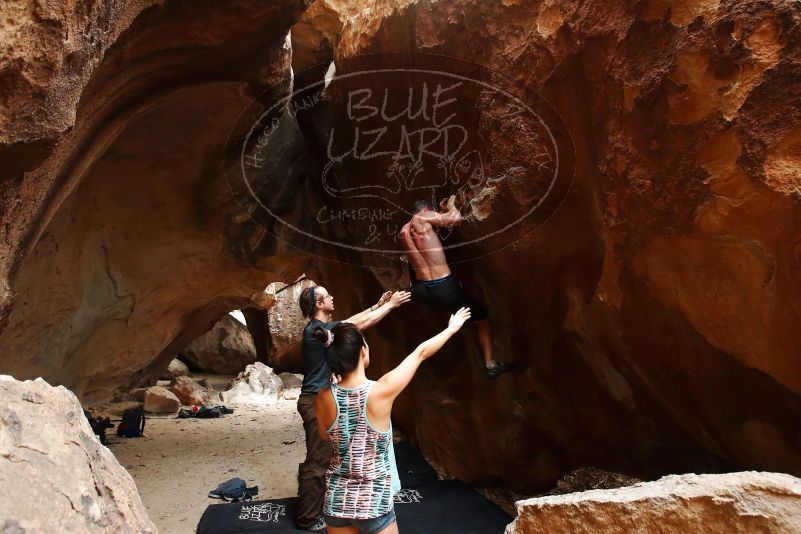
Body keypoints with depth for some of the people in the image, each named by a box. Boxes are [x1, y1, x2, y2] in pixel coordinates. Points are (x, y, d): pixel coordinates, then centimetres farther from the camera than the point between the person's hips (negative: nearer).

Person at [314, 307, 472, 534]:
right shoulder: (380, 392, -22)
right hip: (373, 503, -3)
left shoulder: (325, 397, -13)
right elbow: (420, 353, -8)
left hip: (337, 499, 3)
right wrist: (452, 328, 8)